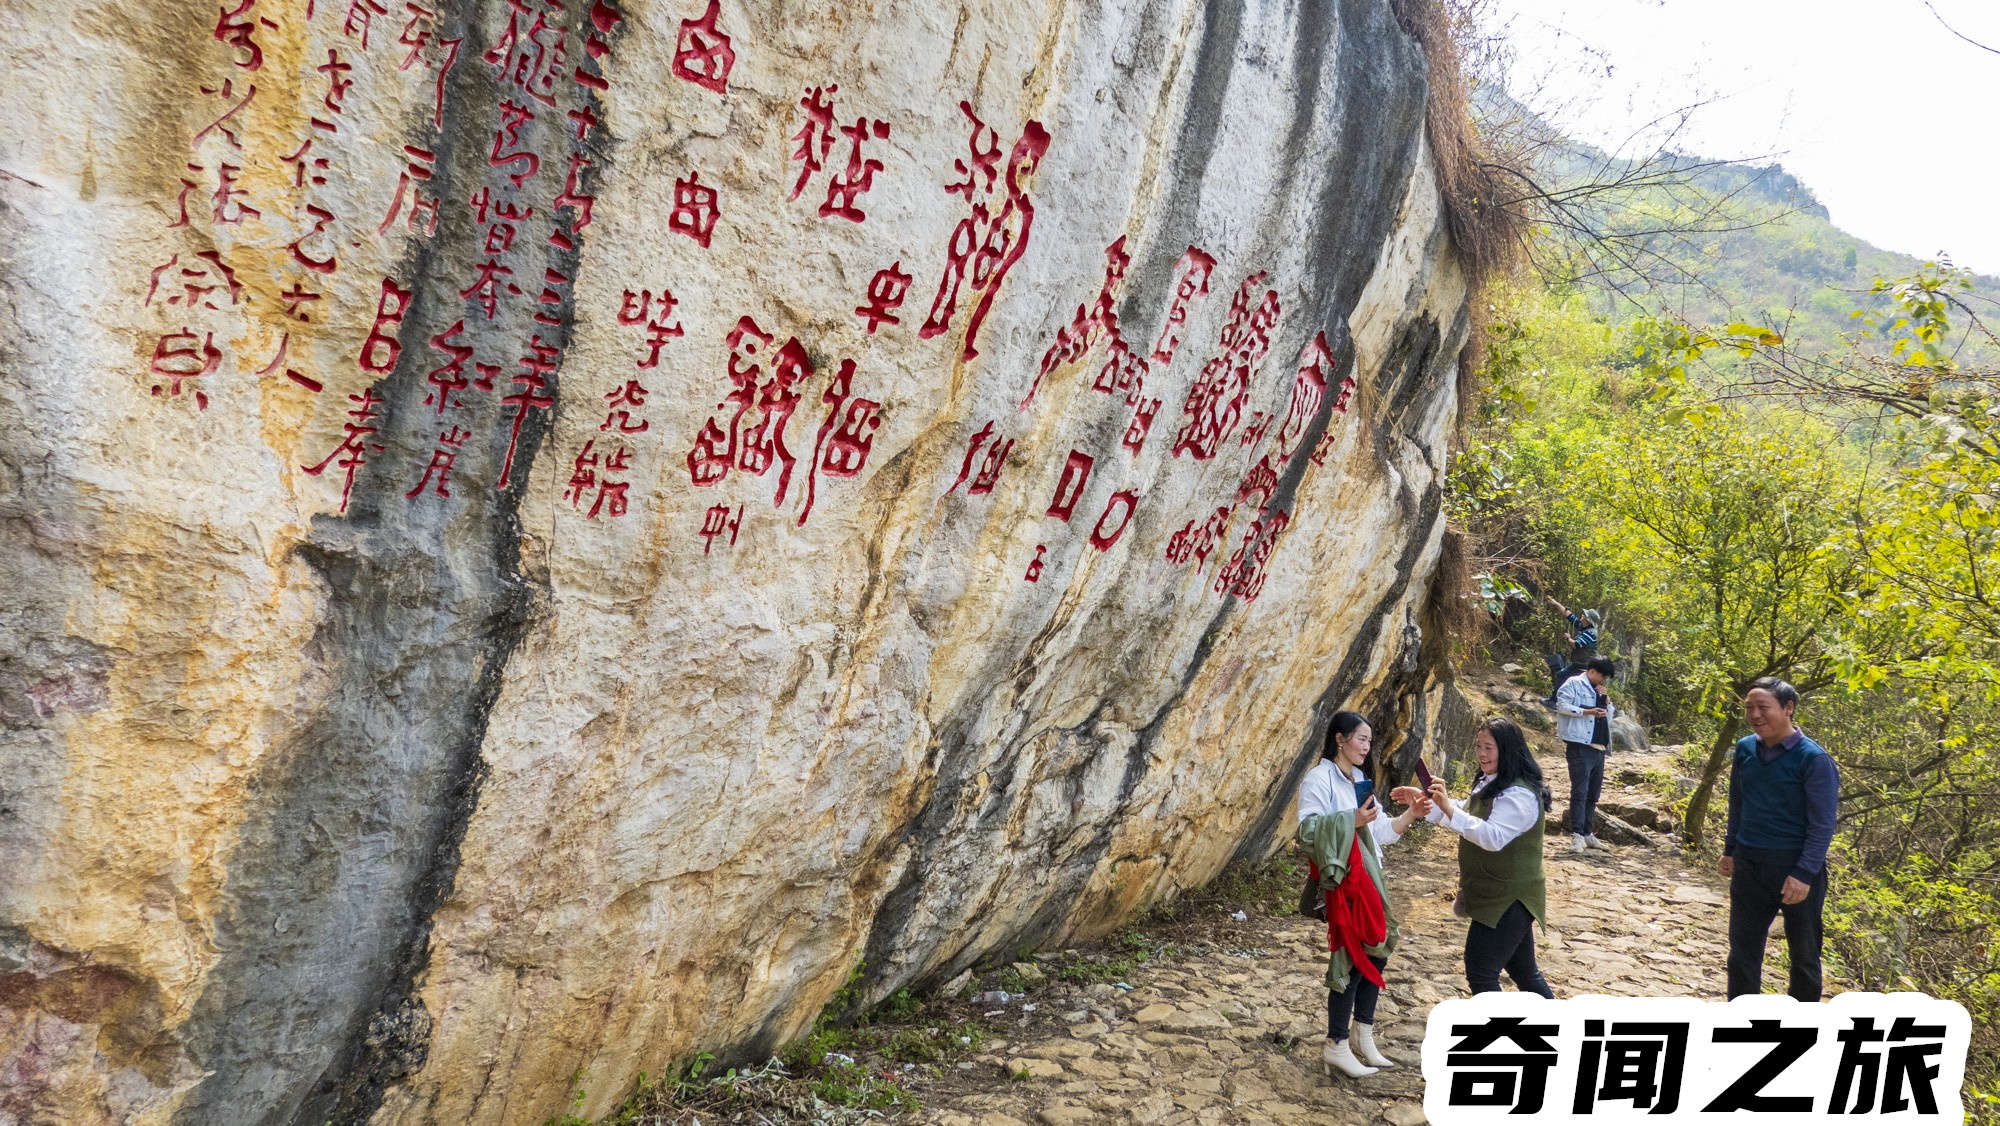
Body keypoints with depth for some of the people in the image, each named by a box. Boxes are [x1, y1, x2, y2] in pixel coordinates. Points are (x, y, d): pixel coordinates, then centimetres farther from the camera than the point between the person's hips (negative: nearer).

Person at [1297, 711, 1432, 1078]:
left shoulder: (1360, 780, 17)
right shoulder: (1319, 779, -11)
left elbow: (1379, 832, 15)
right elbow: (1307, 829, -21)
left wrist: (1410, 814, 2)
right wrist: (1352, 820, -26)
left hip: (1366, 878, 9)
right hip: (1340, 881, -9)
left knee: (1376, 952, 11)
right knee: (1353, 958, -6)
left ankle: (1363, 1037, 24)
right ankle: (1335, 1045, 5)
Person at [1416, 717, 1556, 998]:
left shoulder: (1519, 795, -21)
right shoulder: (1490, 785, 12)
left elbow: (1493, 837, -33)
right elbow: (1464, 815, 22)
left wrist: (1448, 809, -40)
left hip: (1507, 900, -10)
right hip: (1497, 898, 10)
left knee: (1480, 974, -9)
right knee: (1524, 971, 19)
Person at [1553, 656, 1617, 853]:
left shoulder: (1599, 691, 24)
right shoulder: (1574, 684, 0)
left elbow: (1610, 714, 30)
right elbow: (1562, 705, -12)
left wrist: (1606, 702, 11)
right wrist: (1587, 711, -20)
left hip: (1598, 748, 9)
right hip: (1580, 746, -9)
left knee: (1593, 794, 11)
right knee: (1579, 791, -13)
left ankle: (1587, 833, 18)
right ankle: (1577, 835, -16)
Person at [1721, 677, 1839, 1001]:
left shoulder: (1813, 759, -13)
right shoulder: (1745, 749, 4)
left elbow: (1822, 825, -13)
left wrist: (1804, 874, -19)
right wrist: (1730, 849, 17)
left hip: (1797, 869, -5)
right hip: (1748, 865, 5)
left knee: (1804, 955, 10)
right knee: (1742, 950, 10)